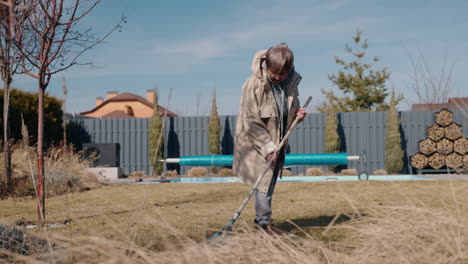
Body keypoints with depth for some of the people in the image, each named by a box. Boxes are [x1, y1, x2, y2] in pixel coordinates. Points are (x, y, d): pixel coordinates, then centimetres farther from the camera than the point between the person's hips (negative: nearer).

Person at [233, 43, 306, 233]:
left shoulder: (291, 83, -2)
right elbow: (251, 122, -20)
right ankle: (264, 223, 5)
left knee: (270, 182, 13)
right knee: (264, 181, -7)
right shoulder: (254, 84, -21)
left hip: (278, 143, 6)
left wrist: (297, 114, -7)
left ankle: (262, 219, 26)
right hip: (257, 143, -6)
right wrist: (268, 146, -21)